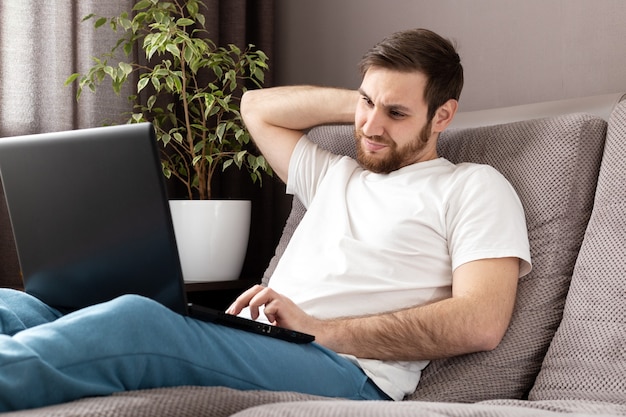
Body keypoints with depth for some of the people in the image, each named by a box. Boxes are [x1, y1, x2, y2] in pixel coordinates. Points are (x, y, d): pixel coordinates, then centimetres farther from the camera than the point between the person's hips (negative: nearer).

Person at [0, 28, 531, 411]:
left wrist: (319, 329, -11)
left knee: (134, 319, -37)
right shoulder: (335, 175, 32)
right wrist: (358, 100, 30)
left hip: (346, 371, -7)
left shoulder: (474, 188, 11)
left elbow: (481, 323, -5)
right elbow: (257, 106, 45)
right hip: (245, 349, 7)